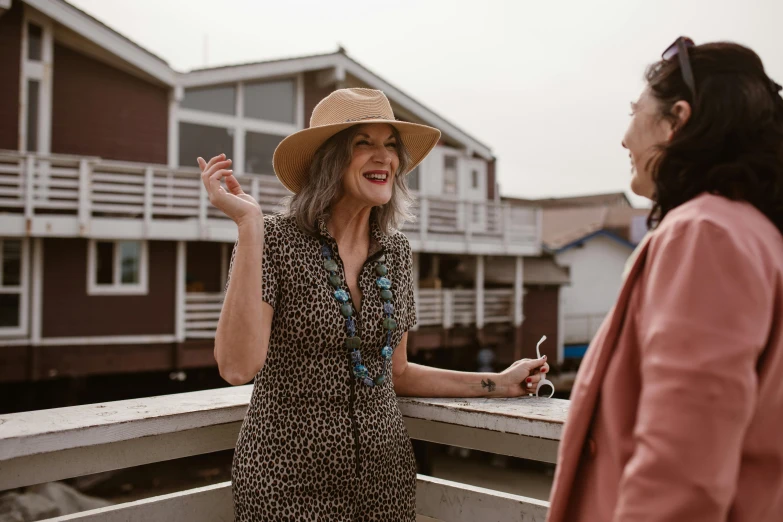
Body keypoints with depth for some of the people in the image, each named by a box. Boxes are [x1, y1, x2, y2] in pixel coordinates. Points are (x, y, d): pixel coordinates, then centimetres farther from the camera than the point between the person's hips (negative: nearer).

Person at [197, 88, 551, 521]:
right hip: (290, 479, -4)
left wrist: (497, 383, 8)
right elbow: (238, 367, -24)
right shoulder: (274, 240, -12)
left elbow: (394, 373, 10)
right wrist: (249, 225, -26)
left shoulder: (395, 250, 2)